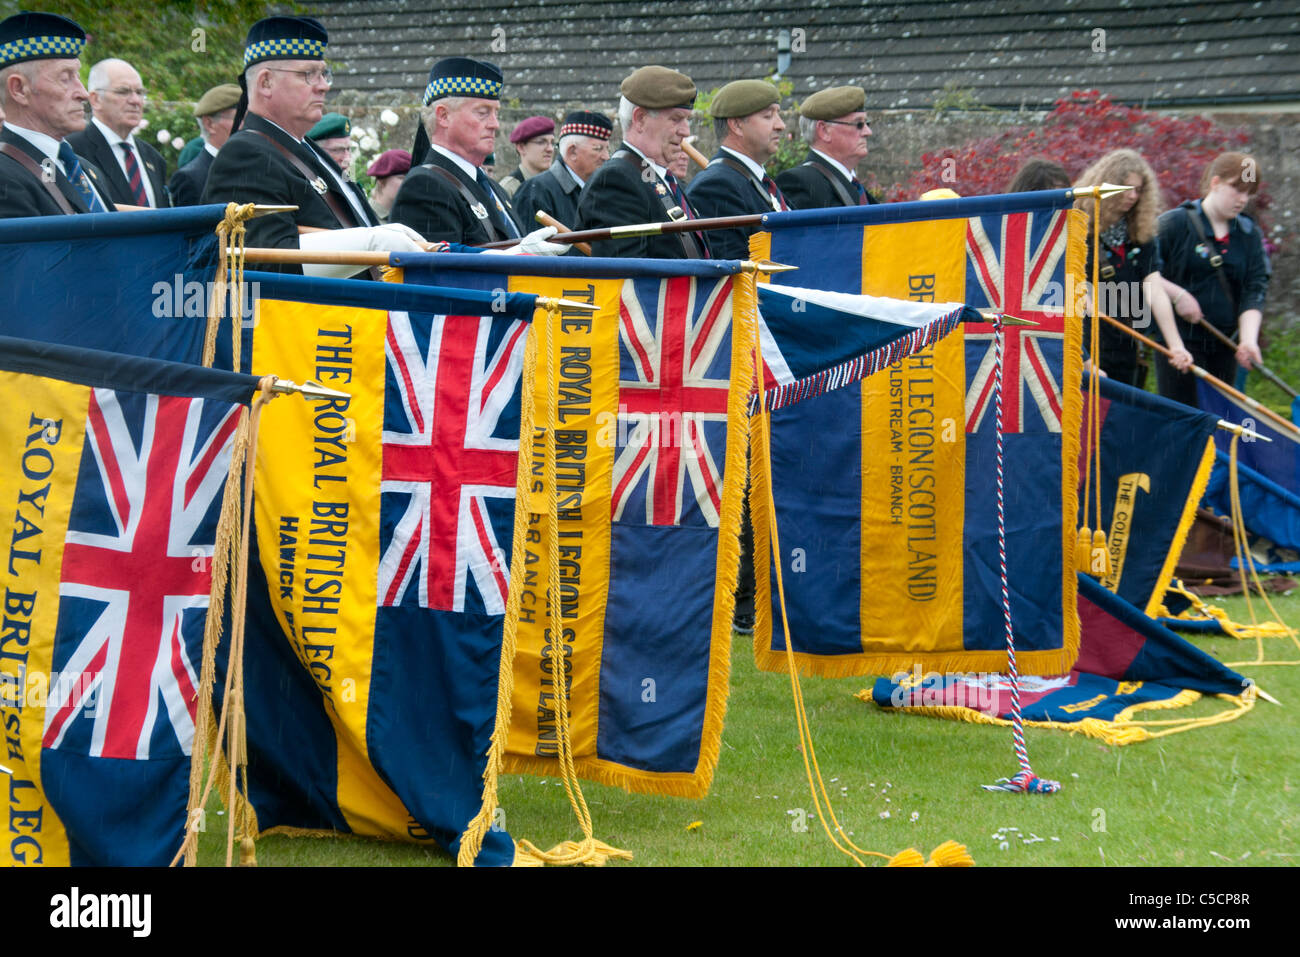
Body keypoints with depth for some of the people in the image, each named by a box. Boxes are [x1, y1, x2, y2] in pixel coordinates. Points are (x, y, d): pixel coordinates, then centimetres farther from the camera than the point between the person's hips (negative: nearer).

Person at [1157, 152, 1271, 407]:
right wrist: (1177, 294, -14)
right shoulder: (1175, 223, -5)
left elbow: (1255, 290, 4)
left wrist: (1248, 339, -11)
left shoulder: (1250, 235, 10)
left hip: (1224, 345, 5)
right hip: (1179, 339, -5)